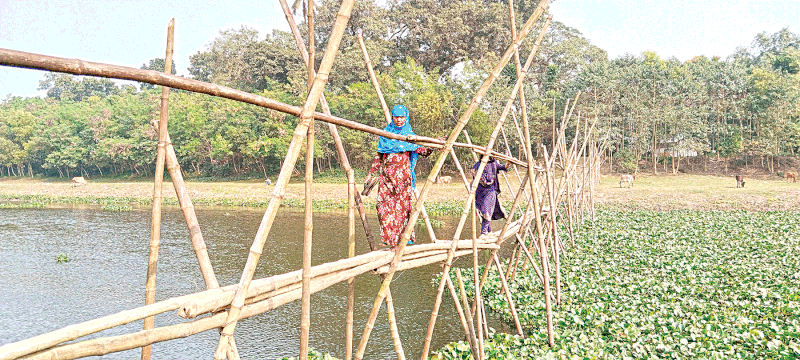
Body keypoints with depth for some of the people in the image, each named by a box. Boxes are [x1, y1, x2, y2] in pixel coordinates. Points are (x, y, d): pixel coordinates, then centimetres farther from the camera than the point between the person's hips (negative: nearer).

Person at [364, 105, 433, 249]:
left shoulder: (409, 135, 9)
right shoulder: (386, 133, 13)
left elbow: (422, 151, 0)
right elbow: (379, 156, 16)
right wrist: (370, 175, 14)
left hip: (402, 174, -2)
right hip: (386, 174, 2)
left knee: (402, 205, -6)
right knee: (384, 204, -7)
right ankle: (388, 238, -2)